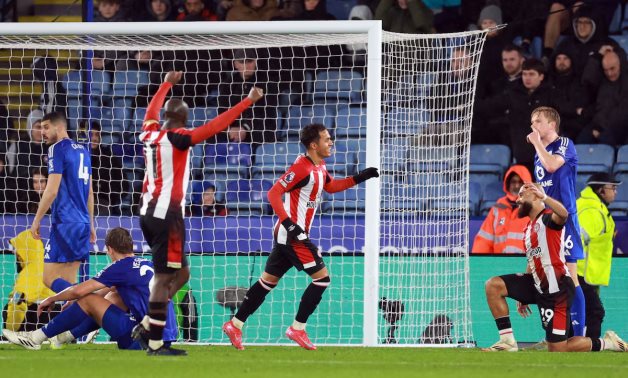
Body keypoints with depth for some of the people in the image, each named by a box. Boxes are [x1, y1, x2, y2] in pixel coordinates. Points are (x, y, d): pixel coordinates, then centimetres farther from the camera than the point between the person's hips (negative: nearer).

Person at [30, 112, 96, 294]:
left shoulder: (58, 149, -8)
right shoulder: (82, 151, 16)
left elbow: (52, 190, -14)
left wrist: (37, 220, -7)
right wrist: (90, 225, 27)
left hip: (65, 223, -8)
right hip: (82, 223, 8)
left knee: (50, 279, -10)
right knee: (67, 282, 8)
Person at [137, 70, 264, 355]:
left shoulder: (149, 134, 8)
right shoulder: (176, 139, -12)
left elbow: (152, 110, 30)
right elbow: (215, 126, -19)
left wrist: (167, 84, 46)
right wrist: (249, 101, -16)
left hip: (148, 213, 9)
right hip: (167, 215, -9)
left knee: (180, 273, 16)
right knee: (164, 278, -7)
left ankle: (148, 324, 6)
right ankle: (155, 343, -8)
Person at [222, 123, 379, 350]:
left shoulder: (320, 168, 10)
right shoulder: (302, 168, -19)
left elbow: (331, 187, 31)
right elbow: (273, 193, -22)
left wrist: (360, 178, 21)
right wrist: (288, 223, -30)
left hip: (290, 235, 10)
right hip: (292, 234, -10)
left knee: (269, 279, 13)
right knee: (322, 278, -8)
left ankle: (235, 325, 18)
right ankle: (297, 329, -2)